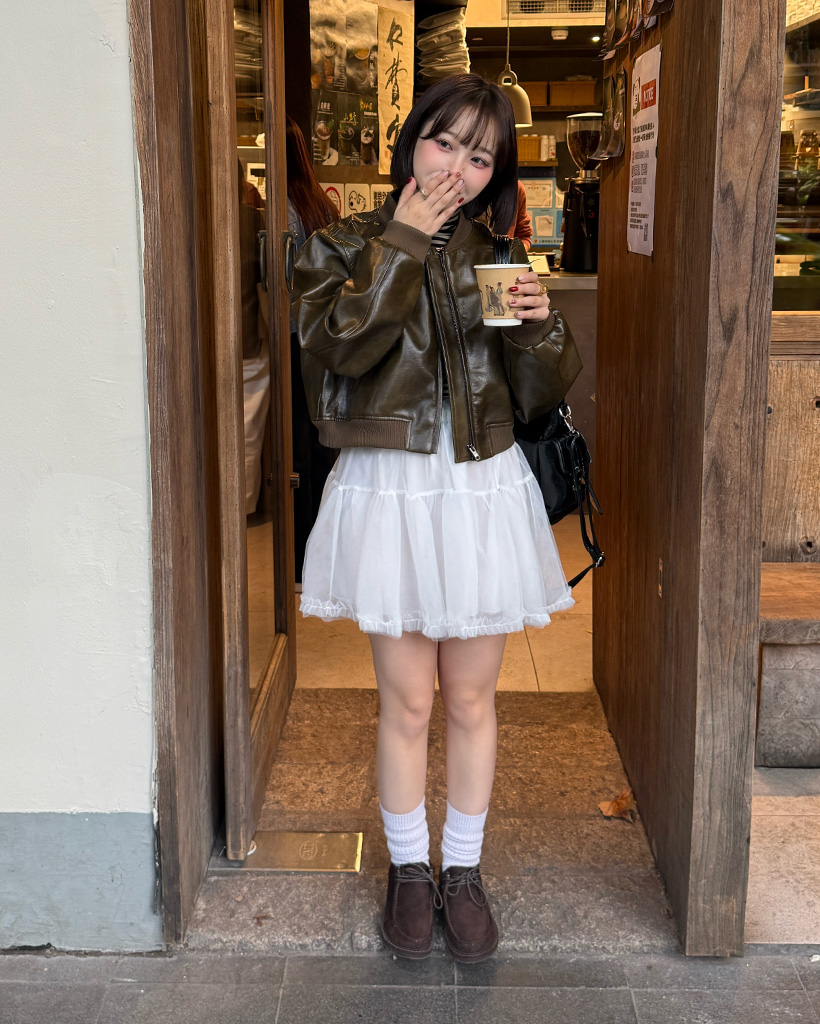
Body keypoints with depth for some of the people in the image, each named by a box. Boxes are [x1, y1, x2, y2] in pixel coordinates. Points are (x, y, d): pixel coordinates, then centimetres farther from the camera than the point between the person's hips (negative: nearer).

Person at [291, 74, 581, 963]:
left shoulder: (500, 259, 7)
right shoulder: (345, 247, 1)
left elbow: (540, 396, 4)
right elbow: (344, 344, -20)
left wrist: (540, 328, -15)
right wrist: (403, 240, -15)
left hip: (483, 490, 2)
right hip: (388, 490, -2)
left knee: (471, 699, 11)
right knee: (407, 701, 7)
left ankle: (463, 870, 29)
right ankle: (408, 868, 28)